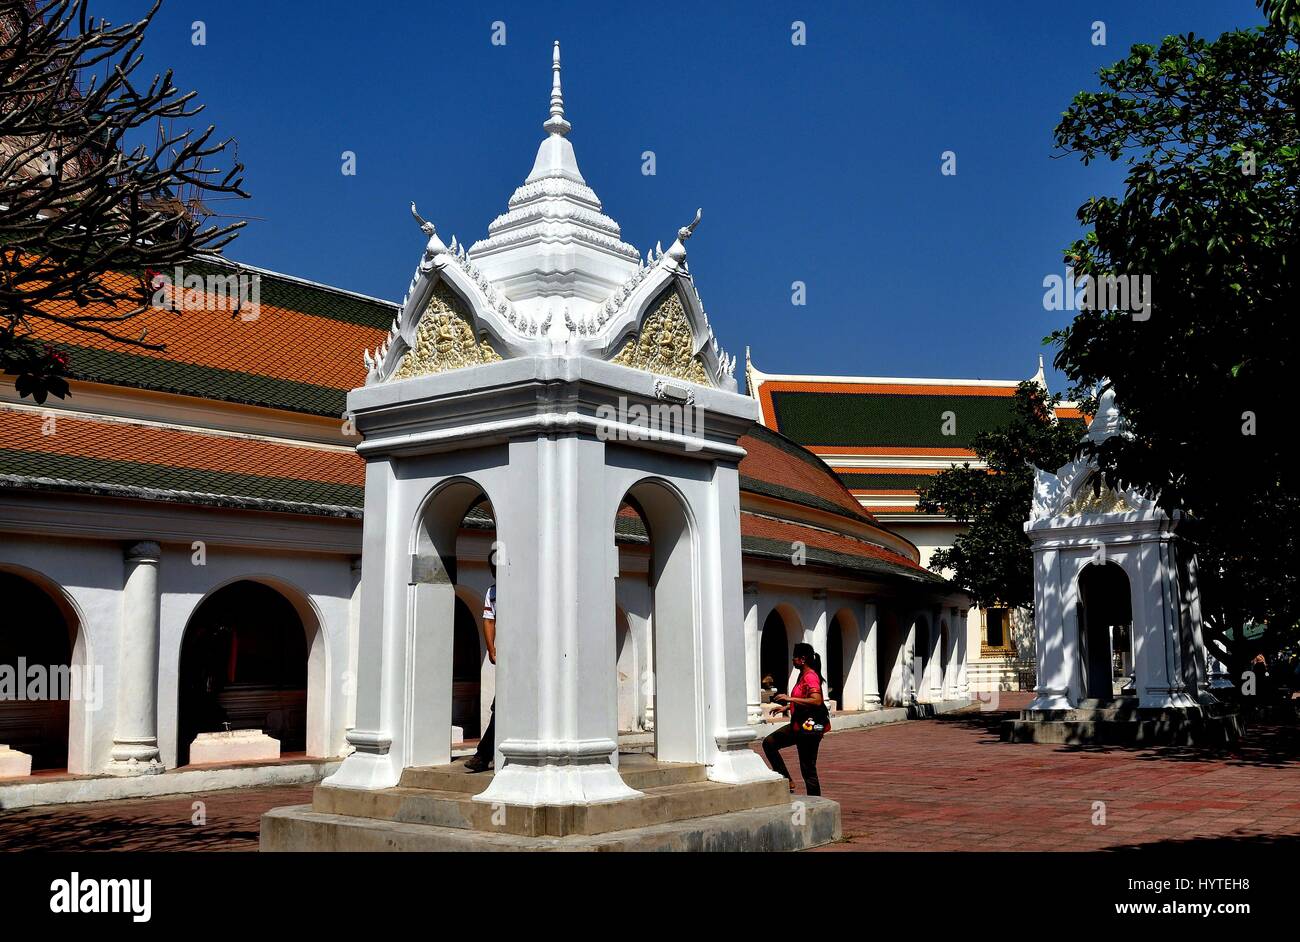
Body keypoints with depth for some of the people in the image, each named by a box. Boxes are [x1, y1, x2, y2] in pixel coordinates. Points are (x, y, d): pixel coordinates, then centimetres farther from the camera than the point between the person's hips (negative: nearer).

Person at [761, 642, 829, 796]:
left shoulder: (810, 676, -16)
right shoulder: (803, 675, 14)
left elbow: (817, 700, -30)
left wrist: (790, 698, -28)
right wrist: (786, 707, 20)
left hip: (809, 727, -10)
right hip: (799, 725, 10)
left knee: (808, 768, -2)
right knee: (769, 743, 8)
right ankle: (787, 782, 10)